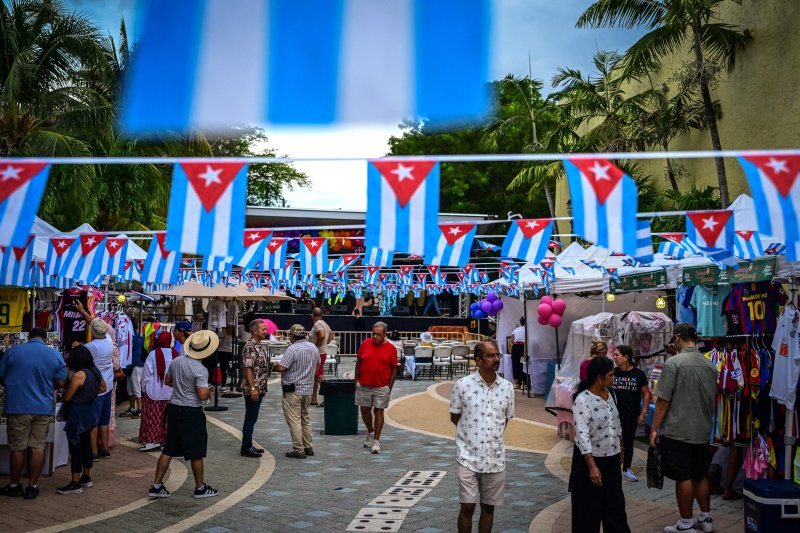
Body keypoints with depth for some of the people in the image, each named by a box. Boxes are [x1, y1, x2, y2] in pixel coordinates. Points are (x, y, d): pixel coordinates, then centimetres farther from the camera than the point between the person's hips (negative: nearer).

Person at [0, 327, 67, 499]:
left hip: (18, 407, -1)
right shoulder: (55, 355, 0)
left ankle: (14, 485, 21)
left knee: (17, 448, 9)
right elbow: (60, 383, 2)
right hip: (44, 408, 1)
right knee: (38, 447, 6)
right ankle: (32, 486, 12)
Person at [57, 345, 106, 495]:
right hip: (89, 413, 9)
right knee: (86, 446, 17)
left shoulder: (78, 375, -21)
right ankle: (86, 478, 27)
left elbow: (67, 397, -15)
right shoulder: (95, 371, 4)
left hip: (77, 415, -9)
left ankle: (75, 484, 2)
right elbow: (103, 388, 18)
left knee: (75, 449, -3)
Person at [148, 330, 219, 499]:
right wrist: (209, 392, -3)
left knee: (168, 449, 14)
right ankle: (200, 488, 18)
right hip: (191, 412, -7)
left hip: (174, 408, 7)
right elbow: (203, 395, -24)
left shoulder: (176, 361, 2)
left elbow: (167, 381, 16)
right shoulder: (200, 370, -20)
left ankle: (156, 486, 16)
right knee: (196, 452, 6)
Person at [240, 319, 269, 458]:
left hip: (259, 389, 9)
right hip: (253, 390, -9)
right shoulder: (250, 347, -17)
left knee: (252, 419, 14)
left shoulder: (258, 346, 13)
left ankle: (248, 445, 22)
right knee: (250, 419, -2)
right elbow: (247, 369, -21)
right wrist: (253, 388, -23)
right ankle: (245, 449, 5)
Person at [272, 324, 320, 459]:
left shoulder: (293, 349, -18)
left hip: (293, 391, -8)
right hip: (308, 389, 8)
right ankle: (308, 447, 22)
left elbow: (281, 368, -21)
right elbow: (317, 365, 19)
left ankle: (298, 450, -1)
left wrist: (274, 367, 1)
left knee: (294, 420, -2)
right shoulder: (314, 348, 6)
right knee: (306, 418, 18)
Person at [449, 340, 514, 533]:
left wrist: (494, 435, 9)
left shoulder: (507, 387, 0)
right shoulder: (462, 385, -8)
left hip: (495, 458, 3)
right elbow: (454, 417, 3)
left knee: (488, 507, 13)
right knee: (467, 507, 2)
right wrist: (472, 432, 4)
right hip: (468, 457, -2)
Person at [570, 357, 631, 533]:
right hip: (591, 458, -7)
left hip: (612, 457, 7)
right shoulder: (582, 400, -21)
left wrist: (621, 448, 19)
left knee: (616, 501, 14)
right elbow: (582, 435, -25)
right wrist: (592, 466, -27)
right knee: (590, 505, 6)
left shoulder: (610, 395, 3)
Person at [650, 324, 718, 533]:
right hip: (703, 432, 6)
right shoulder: (710, 365, 5)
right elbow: (712, 399, 16)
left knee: (683, 478, 2)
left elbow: (663, 401, -14)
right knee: (700, 476, 18)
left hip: (677, 431, -6)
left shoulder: (674, 363, -14)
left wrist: (654, 429, -6)